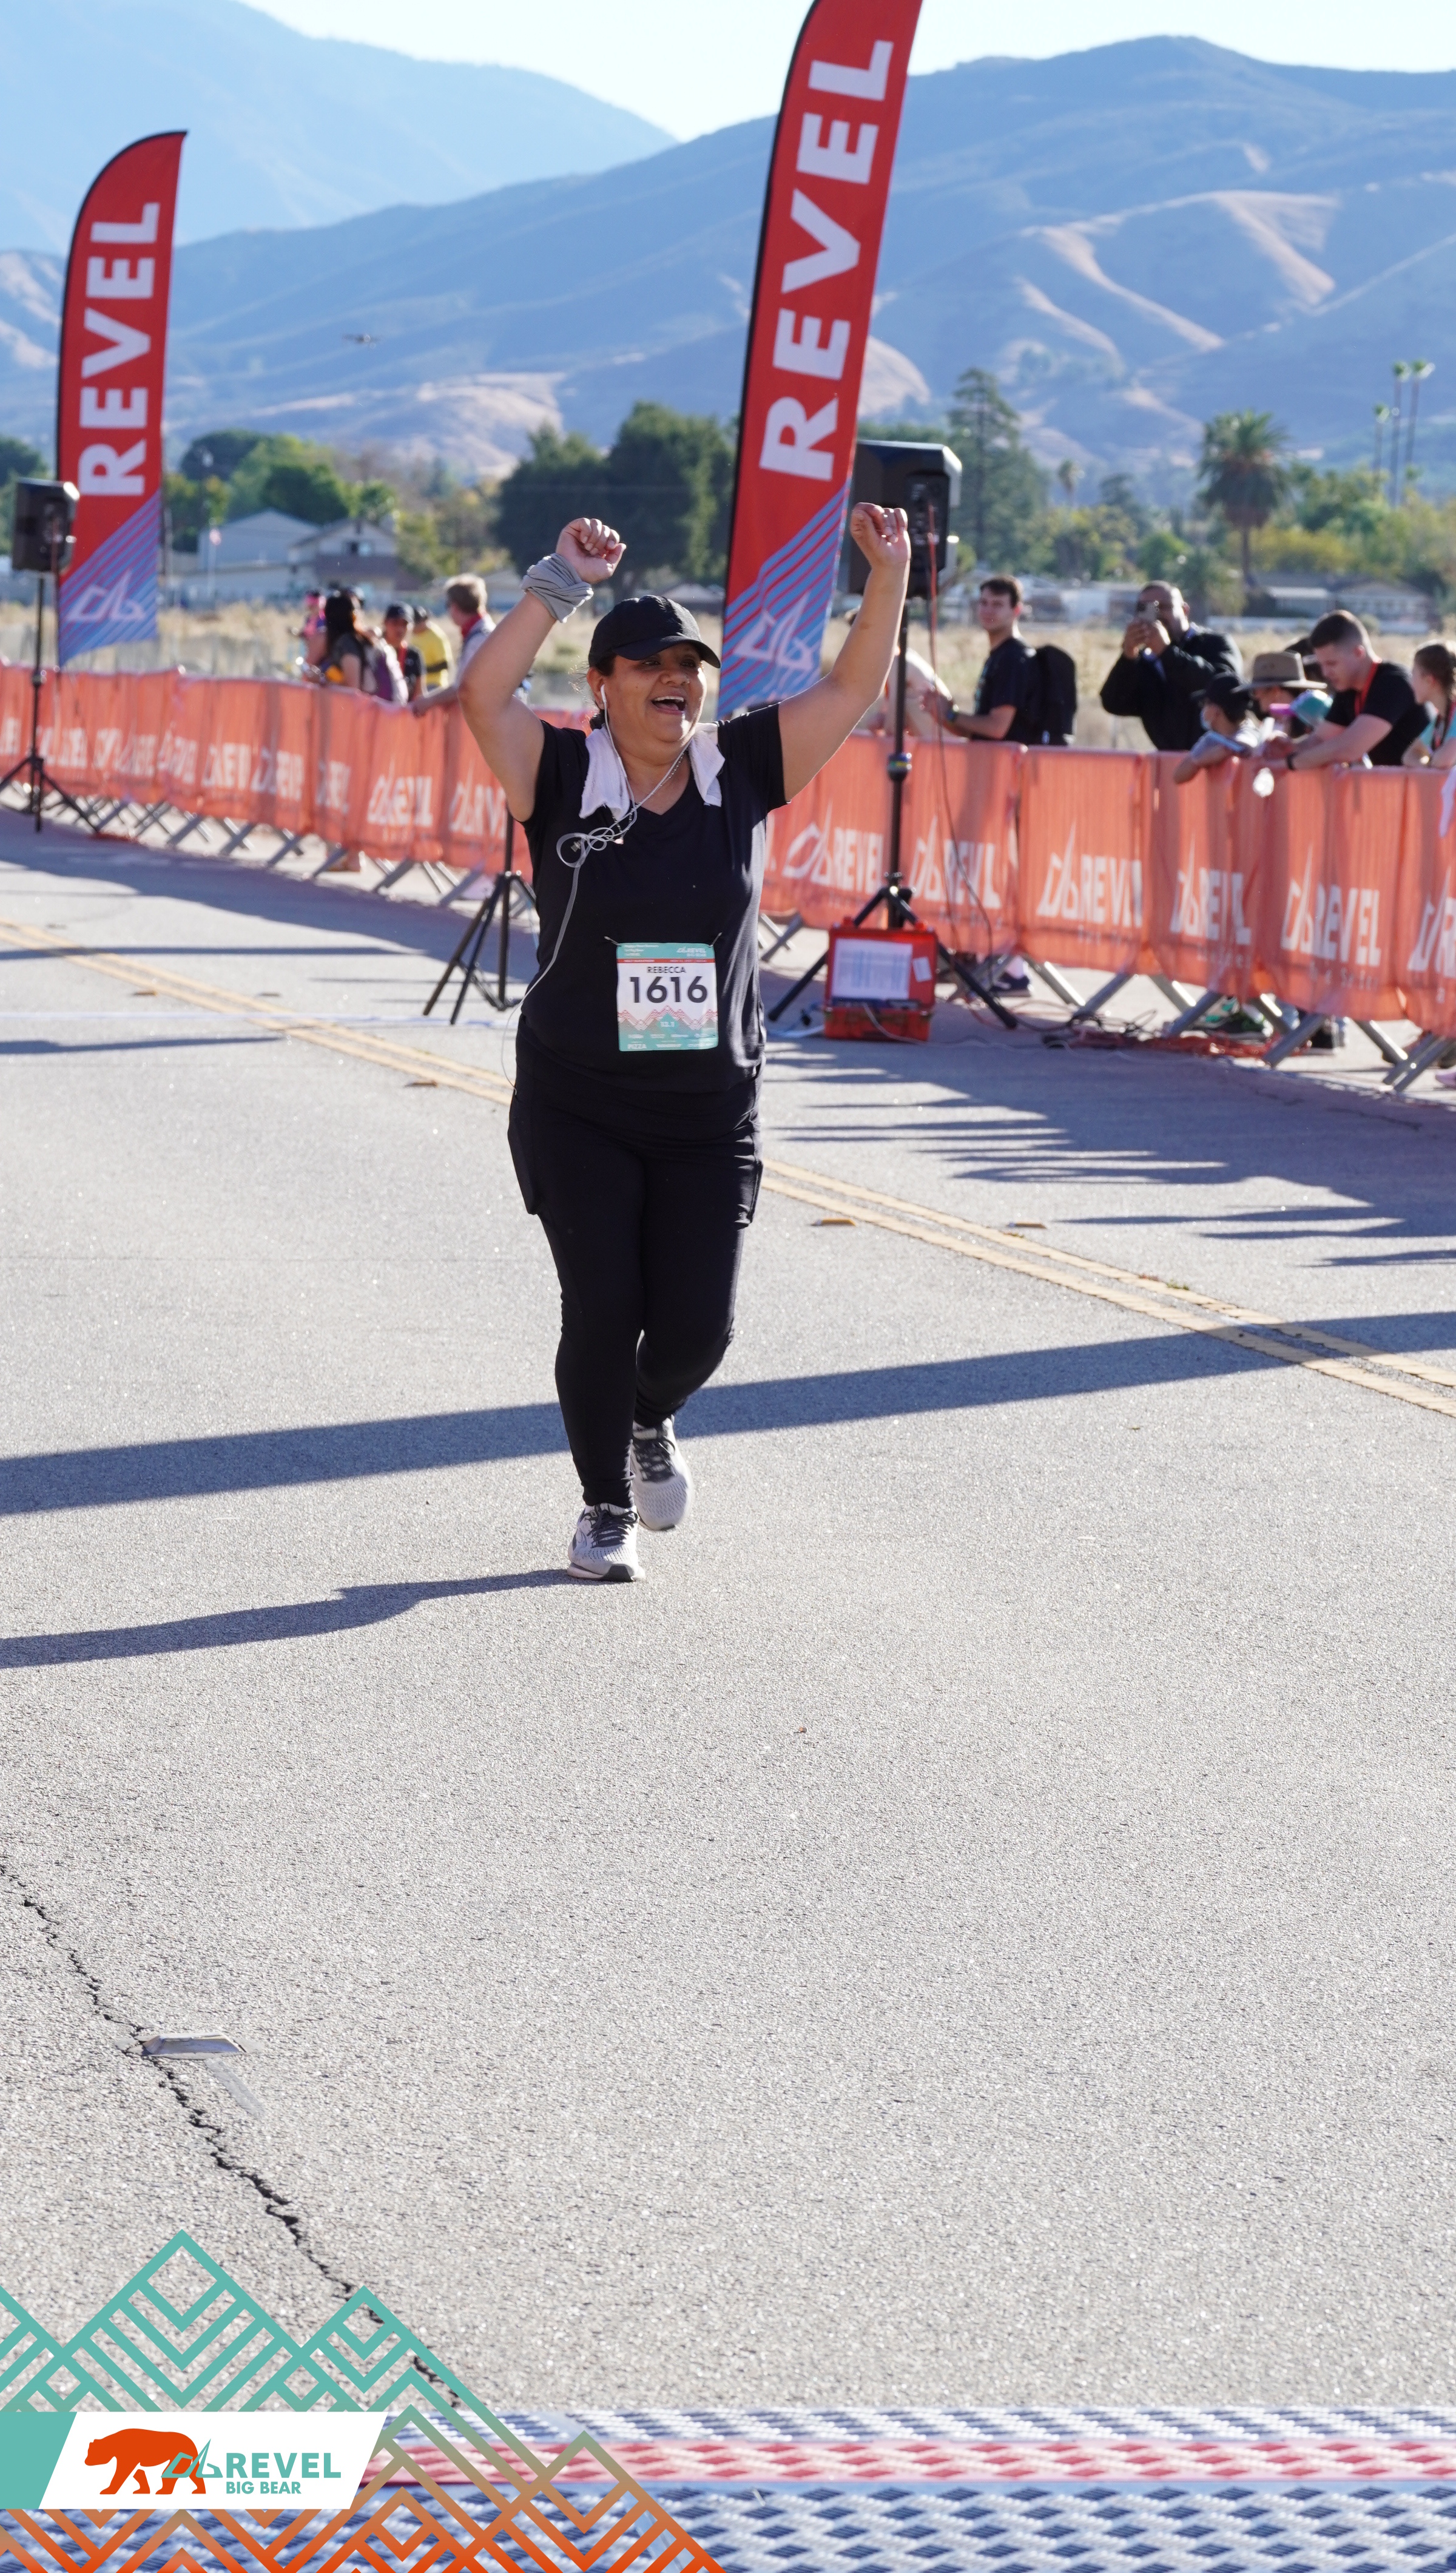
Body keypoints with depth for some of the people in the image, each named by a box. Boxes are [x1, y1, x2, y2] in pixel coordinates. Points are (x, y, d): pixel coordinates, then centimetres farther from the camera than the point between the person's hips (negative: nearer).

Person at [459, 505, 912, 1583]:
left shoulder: (741, 768, 1)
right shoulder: (564, 777, -6)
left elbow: (855, 687, 0)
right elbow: (484, 694, -21)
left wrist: (890, 572, -11)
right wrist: (562, 581, -24)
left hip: (711, 1110, 2)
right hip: (578, 1108, -2)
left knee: (698, 1323, 0)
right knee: (602, 1312, -4)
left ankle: (651, 1422, 36)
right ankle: (606, 1507, 18)